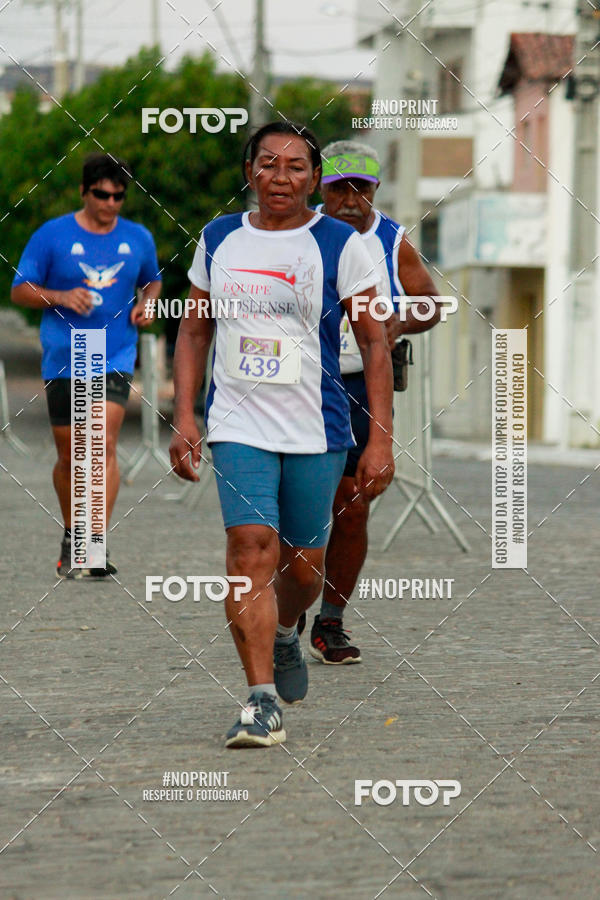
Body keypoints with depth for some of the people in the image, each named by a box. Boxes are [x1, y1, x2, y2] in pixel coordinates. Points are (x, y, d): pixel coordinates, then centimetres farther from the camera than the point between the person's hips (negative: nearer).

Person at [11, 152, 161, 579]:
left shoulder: (138, 238, 7)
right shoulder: (52, 235, -1)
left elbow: (152, 280, 25)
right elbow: (20, 290, 1)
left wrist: (146, 304, 3)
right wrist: (62, 298, -16)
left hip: (115, 359, 0)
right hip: (63, 359, 0)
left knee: (104, 444, -17)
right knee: (69, 455, 9)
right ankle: (72, 538, 30)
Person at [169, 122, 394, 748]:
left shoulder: (339, 245, -3)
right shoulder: (218, 240, 6)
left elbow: (374, 344, -2)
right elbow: (195, 329, 16)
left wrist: (381, 439, -7)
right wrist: (183, 415, 6)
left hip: (317, 432, -1)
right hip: (238, 428, 1)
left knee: (303, 566, 9)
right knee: (250, 549, -15)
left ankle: (284, 635, 44)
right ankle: (262, 702, -15)